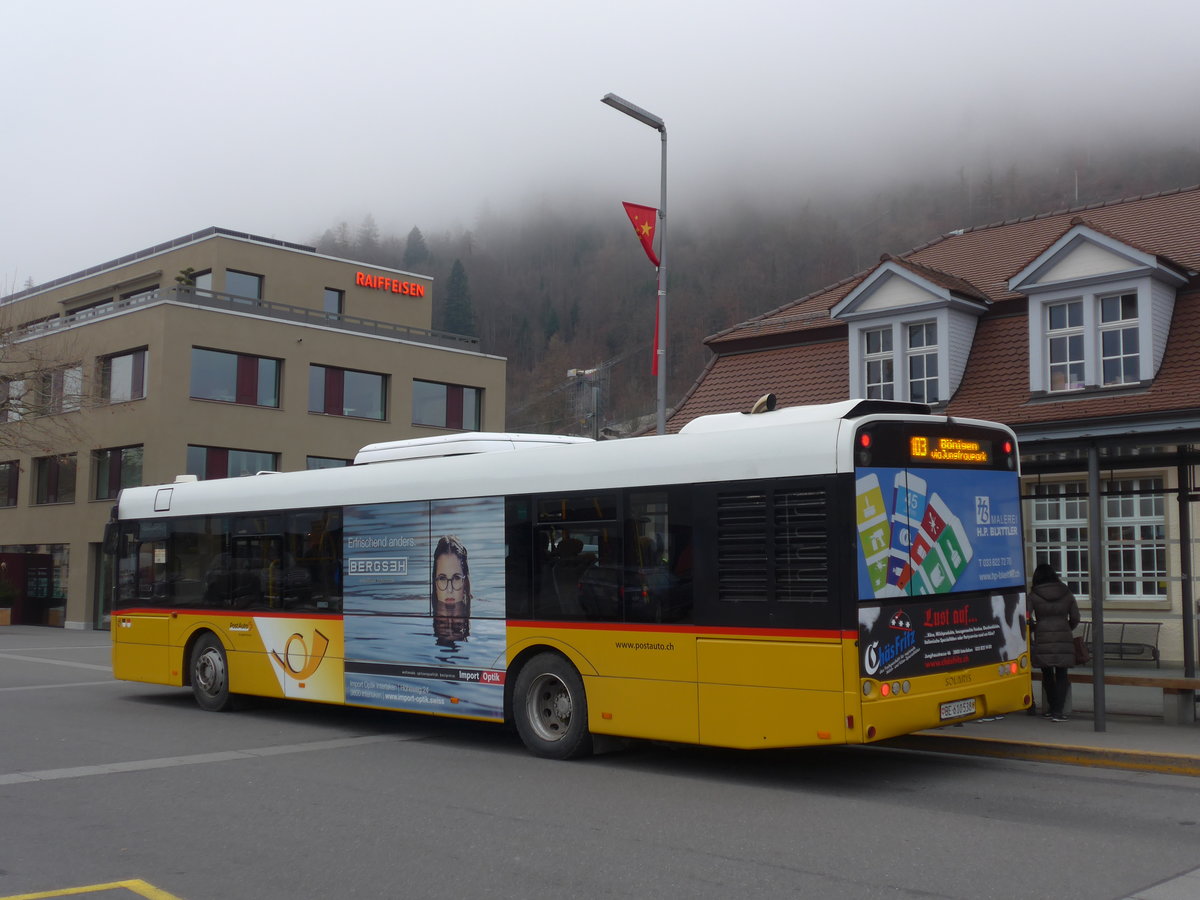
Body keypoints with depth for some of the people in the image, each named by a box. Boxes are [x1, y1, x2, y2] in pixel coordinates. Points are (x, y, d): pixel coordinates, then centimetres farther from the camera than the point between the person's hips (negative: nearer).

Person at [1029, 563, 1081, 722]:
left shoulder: (1033, 596, 0)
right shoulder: (1067, 594, 8)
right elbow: (1075, 618, 11)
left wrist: (1033, 628, 16)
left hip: (1043, 640, -1)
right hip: (1064, 639, 1)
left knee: (1047, 674, 13)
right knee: (1061, 674, 4)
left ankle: (1053, 708, 20)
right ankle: (1058, 711, -4)